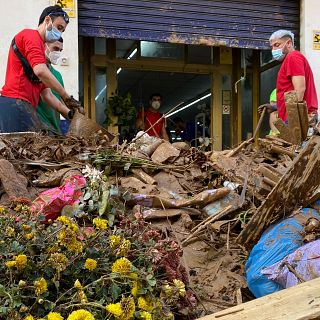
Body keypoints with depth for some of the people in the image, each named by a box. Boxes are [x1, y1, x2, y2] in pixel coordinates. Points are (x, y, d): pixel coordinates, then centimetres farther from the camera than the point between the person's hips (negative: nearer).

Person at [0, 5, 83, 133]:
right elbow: (40, 71, -16)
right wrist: (67, 97, -11)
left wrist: (69, 113, 11)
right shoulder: (31, 35, 2)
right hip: (16, 104, -9)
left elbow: (47, 95, 23)